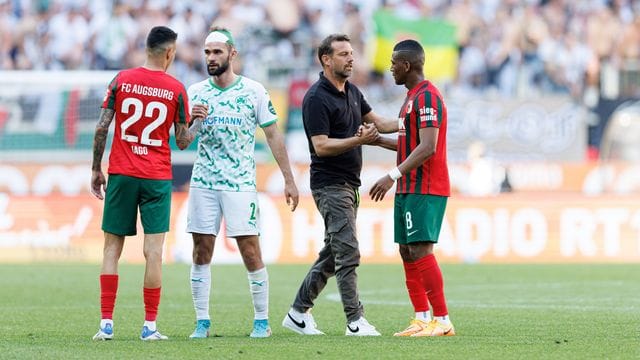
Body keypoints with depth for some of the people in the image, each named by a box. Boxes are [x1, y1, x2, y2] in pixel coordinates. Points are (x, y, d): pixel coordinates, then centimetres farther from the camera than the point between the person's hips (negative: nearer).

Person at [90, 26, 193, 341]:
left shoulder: (121, 80, 1)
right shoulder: (176, 89, -2)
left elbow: (102, 128, -1)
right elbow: (183, 142, 1)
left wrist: (96, 169, 8)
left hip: (120, 174, 1)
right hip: (157, 178, -1)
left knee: (112, 248, 6)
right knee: (153, 251, 0)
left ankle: (106, 323, 1)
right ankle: (150, 327, -2)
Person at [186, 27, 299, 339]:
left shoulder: (253, 91, -1)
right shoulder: (195, 92, 6)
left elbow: (273, 135, 2)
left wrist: (289, 180, -1)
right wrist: (190, 121, -15)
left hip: (240, 184, -3)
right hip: (202, 182, 3)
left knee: (250, 252, -5)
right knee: (201, 252, 1)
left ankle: (262, 321, 4)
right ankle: (202, 322, 8)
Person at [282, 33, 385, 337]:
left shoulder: (352, 92, 13)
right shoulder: (317, 98, -14)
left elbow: (374, 121, 25)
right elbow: (321, 146, -20)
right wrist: (359, 140, -25)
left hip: (349, 184, 9)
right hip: (329, 184, -9)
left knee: (332, 254, 12)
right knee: (348, 252, -12)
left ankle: (298, 312, 19)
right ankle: (355, 321, -10)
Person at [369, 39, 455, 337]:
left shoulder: (427, 97, -14)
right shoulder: (412, 97, 18)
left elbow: (428, 147, -22)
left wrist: (393, 175, -25)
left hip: (425, 190, -10)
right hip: (409, 189, 10)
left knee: (420, 251, -13)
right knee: (407, 252, 9)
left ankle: (442, 321, -12)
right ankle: (422, 319, 12)